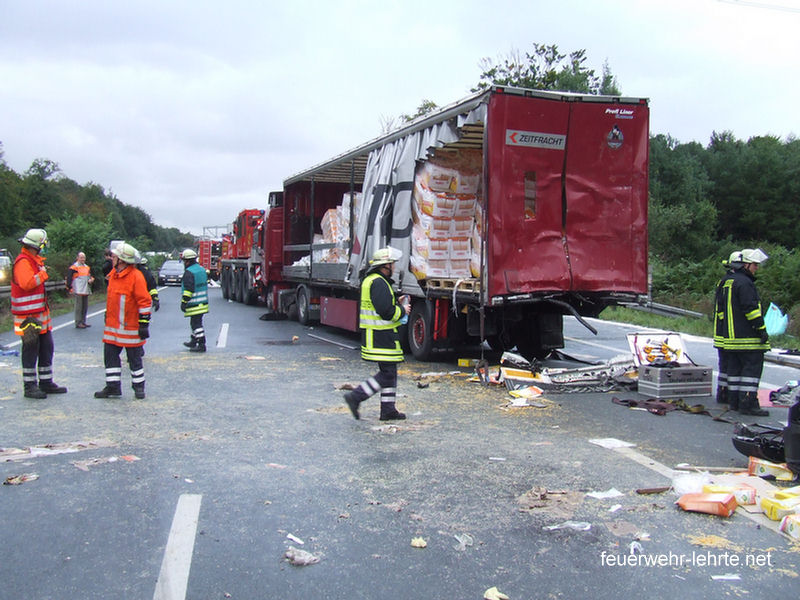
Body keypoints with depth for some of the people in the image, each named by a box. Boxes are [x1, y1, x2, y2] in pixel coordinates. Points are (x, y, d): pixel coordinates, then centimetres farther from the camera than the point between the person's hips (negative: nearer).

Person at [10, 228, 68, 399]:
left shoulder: (35, 261, 16)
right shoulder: (23, 262, -15)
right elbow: (26, 283, -30)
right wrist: (43, 273, -23)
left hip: (41, 314, 10)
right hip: (28, 316, -10)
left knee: (47, 349, 14)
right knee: (30, 351, -2)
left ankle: (46, 383, 23)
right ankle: (30, 386, 6)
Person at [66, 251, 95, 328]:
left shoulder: (87, 267, 17)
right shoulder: (74, 267, -6)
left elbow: (90, 276, 26)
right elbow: (68, 278, -9)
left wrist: (91, 279, 3)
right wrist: (69, 288, -15)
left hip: (86, 290, 7)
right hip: (78, 291, -7)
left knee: (85, 307, 12)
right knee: (79, 307, -6)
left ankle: (83, 322, 21)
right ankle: (78, 323, -1)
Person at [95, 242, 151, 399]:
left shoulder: (136, 276, -15)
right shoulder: (113, 274, 10)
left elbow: (145, 302, -16)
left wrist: (144, 324, -17)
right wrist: (107, 316, 25)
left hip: (130, 326, -8)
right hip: (112, 325, 8)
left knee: (134, 357, 5)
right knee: (110, 355, 7)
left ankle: (138, 386, 18)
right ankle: (113, 387, 15)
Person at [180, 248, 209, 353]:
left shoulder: (189, 272, -15)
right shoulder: (202, 270, 13)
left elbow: (188, 289, -21)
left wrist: (184, 302, -18)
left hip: (194, 304, -9)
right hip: (203, 303, 9)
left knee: (196, 323, -5)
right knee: (196, 322, 20)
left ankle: (201, 344, -7)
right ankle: (193, 341, 32)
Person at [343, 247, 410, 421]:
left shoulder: (370, 280, 17)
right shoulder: (379, 283, -17)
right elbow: (386, 312, -23)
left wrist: (397, 303, 14)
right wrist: (402, 310, -6)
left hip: (375, 333, 11)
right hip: (380, 335, -11)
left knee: (389, 371, 14)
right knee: (387, 373, -6)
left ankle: (388, 409, 18)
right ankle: (356, 396, -4)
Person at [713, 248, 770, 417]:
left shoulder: (725, 281, 16)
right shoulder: (744, 282, -14)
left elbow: (719, 308, 23)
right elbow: (751, 309, -19)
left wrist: (722, 330, 27)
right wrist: (762, 329, -15)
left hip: (729, 335, 10)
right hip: (746, 337, -10)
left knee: (735, 367, 13)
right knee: (753, 366, -6)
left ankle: (734, 401, 16)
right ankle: (748, 403, -9)